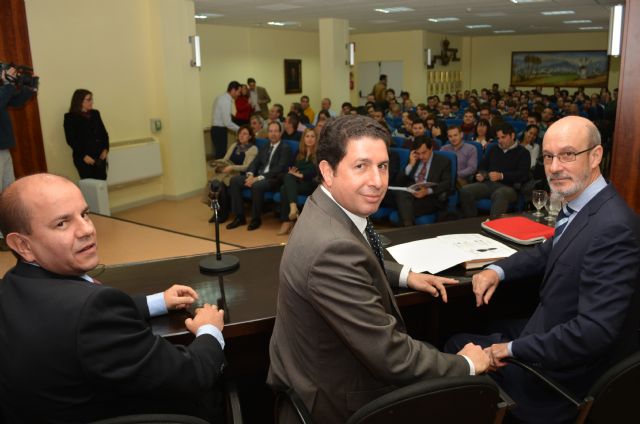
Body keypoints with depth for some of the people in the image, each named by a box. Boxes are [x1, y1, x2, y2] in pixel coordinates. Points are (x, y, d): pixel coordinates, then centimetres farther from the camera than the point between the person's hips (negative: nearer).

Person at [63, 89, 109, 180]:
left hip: (100, 155, 4)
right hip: (83, 157, -4)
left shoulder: (95, 113, 11)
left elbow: (103, 132, 12)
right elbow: (71, 140, -8)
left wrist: (105, 149, -3)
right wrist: (83, 155, -16)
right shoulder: (70, 117, -3)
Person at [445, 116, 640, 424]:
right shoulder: (578, 206, -2)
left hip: (568, 373, -8)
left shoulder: (613, 227, -30)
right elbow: (548, 252, 17)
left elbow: (595, 331, -33)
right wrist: (497, 270, -1)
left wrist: (513, 349, -23)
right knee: (458, 343, 18)